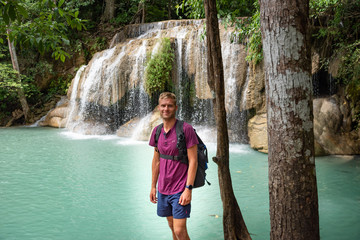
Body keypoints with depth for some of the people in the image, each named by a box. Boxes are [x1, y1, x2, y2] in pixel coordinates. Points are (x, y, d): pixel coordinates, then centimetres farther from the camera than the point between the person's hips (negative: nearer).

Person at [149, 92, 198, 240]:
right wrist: (153, 186, 14)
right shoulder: (157, 131, 6)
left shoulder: (186, 129, -12)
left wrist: (188, 189, -18)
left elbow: (193, 161, -13)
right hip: (163, 189, 6)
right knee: (172, 227, 16)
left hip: (180, 190, -6)